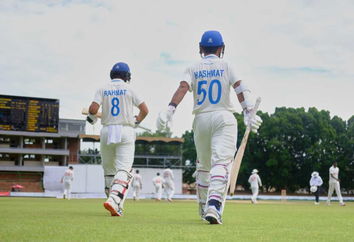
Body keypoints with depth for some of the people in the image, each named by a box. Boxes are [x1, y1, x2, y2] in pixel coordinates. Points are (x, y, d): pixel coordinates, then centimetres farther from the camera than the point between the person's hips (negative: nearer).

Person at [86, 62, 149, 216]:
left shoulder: (103, 89, 6)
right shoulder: (128, 89, 4)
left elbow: (93, 108, -8)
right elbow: (144, 110, 2)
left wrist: (91, 119, 13)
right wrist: (136, 121, 20)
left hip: (107, 131, 2)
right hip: (126, 131, -2)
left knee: (109, 170, 13)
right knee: (124, 170, -10)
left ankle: (117, 207, 14)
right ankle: (114, 200, -32)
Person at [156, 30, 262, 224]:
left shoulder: (193, 69, 9)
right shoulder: (226, 66, 7)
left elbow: (183, 88, -10)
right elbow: (239, 87, -8)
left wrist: (170, 110, -21)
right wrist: (248, 113, -18)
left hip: (201, 120, 3)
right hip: (224, 118, -3)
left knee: (203, 166, 18)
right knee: (221, 162, -14)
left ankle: (203, 207, 28)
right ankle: (214, 205, -34)